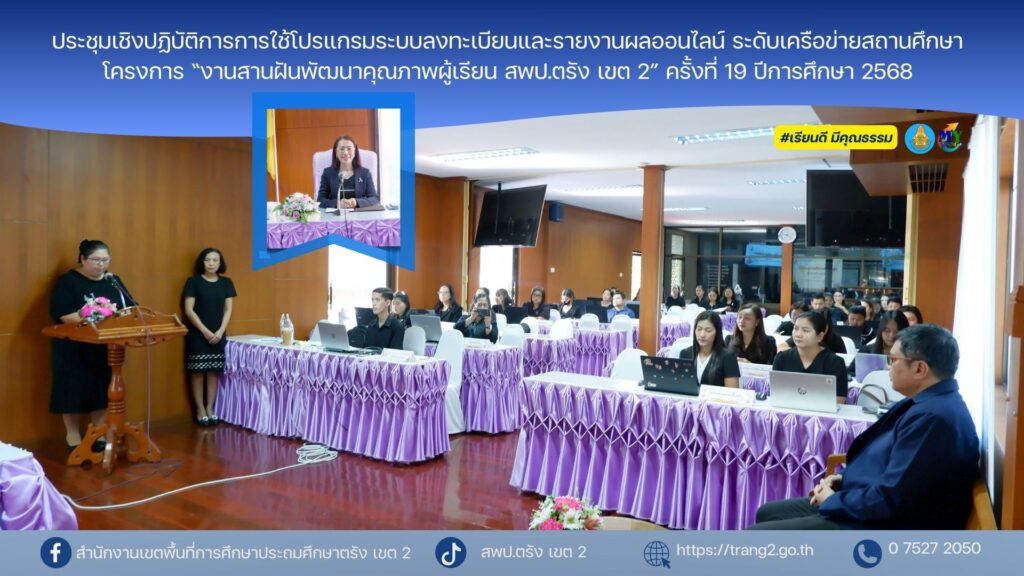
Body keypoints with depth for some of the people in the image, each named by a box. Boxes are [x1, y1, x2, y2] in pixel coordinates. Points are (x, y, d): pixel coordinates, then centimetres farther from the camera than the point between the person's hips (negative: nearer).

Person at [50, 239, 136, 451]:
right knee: (74, 391, 2)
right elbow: (62, 315, -17)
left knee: (102, 390, 9)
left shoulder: (113, 280, 10)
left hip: (106, 348, 5)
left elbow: (130, 307, 8)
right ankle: (73, 436, 14)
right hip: (75, 349, -5)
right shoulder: (68, 281, -7)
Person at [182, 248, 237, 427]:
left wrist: (220, 331, -8)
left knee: (214, 372, 6)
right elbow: (189, 310, -7)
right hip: (198, 334, -3)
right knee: (198, 372, 0)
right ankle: (200, 410, 8)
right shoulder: (193, 282, -3)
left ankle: (210, 408, 15)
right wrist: (204, 331, -14)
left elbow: (228, 309, 5)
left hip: (218, 334, 3)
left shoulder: (226, 283, 6)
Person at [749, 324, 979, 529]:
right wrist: (844, 481, 7)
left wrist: (832, 501, -11)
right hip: (870, 507, 11)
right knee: (767, 514, 16)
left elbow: (889, 499, -28)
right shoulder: (930, 403, 10)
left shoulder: (933, 417, -26)